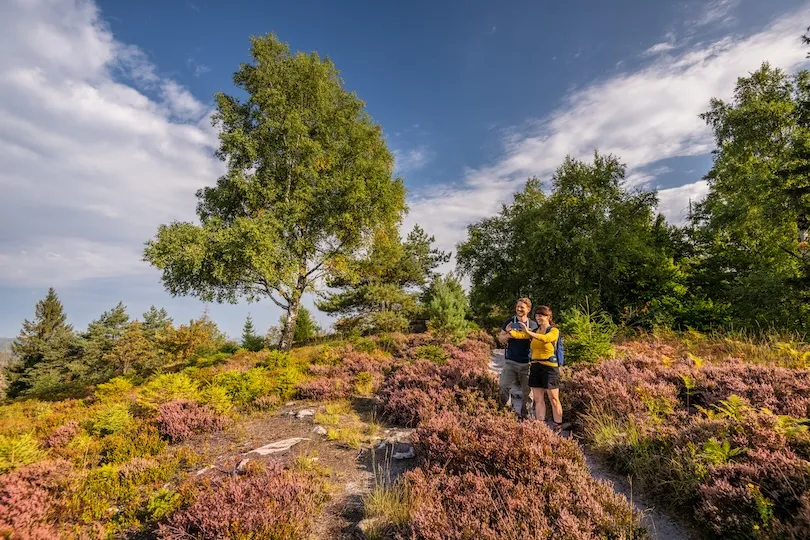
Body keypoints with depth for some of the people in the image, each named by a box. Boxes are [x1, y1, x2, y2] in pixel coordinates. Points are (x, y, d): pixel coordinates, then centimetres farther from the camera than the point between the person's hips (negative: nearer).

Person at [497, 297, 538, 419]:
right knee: (503, 386, -7)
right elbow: (501, 339, 7)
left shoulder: (533, 325, 5)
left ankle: (524, 415, 23)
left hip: (526, 363, 0)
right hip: (510, 362, 0)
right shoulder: (509, 322, 4)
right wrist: (509, 334, -14)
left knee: (527, 392, 6)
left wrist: (528, 332, -13)